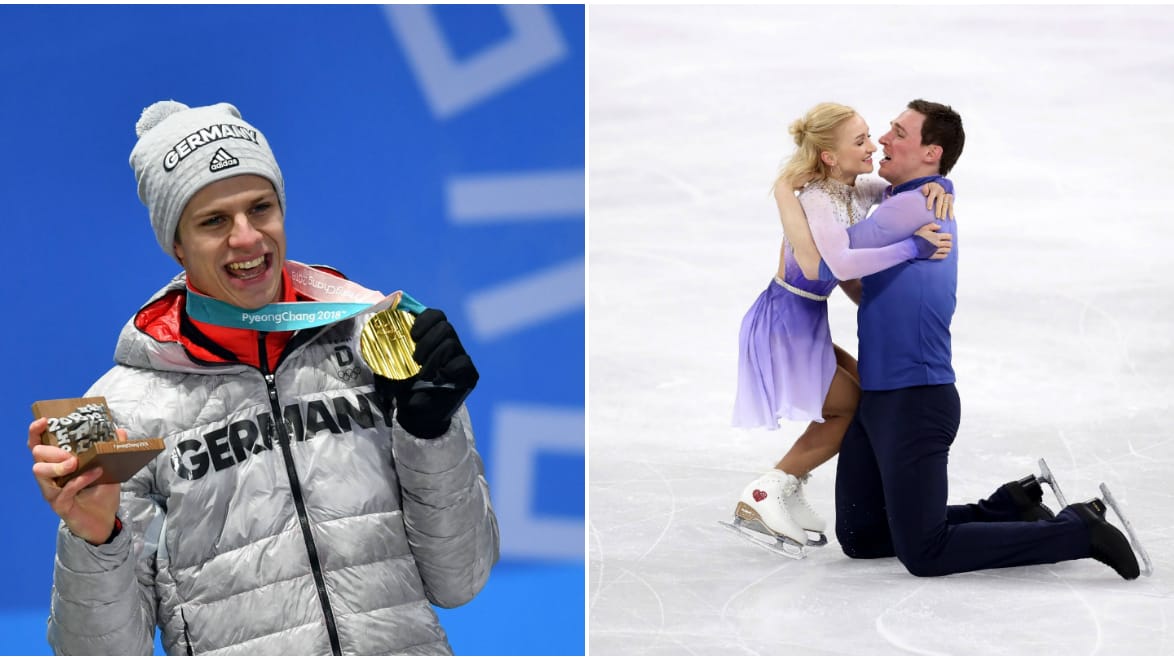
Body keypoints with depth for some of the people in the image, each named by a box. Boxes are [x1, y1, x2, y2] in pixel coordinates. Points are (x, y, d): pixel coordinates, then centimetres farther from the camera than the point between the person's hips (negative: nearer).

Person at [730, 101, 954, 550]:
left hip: (804, 326, 9)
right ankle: (765, 494, 6)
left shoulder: (857, 191, 1)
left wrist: (934, 187, -13)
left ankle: (786, 492, 19)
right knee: (858, 408, -1)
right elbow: (842, 263, -44)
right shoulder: (817, 204, -26)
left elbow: (907, 189, 12)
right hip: (785, 327, -9)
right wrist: (912, 247, -40)